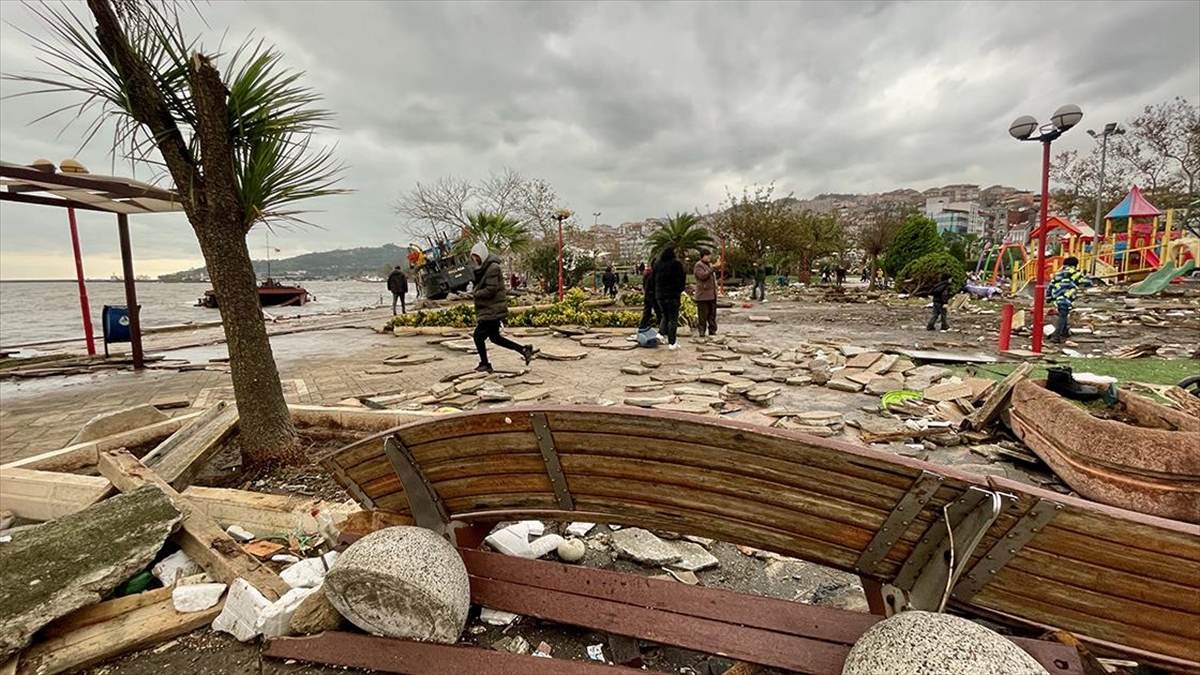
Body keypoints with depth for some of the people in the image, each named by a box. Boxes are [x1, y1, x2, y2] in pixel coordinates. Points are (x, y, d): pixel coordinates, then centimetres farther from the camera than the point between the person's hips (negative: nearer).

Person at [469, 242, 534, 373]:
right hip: (491, 309, 10)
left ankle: (485, 364, 11)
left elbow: (491, 289, -22)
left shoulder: (492, 268, -17)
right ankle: (524, 349, 17)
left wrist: (475, 295, -12)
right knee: (494, 337, 14)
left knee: (478, 335, -3)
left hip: (492, 310, -10)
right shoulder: (485, 267, 15)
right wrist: (476, 294, 4)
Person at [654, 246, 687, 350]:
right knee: (673, 318, -1)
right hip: (673, 294, -5)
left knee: (665, 316, 22)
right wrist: (680, 289, 6)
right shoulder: (676, 263, -8)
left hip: (660, 295, 5)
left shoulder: (658, 264, 8)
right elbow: (682, 277, -8)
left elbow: (654, 279, 13)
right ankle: (672, 343, -3)